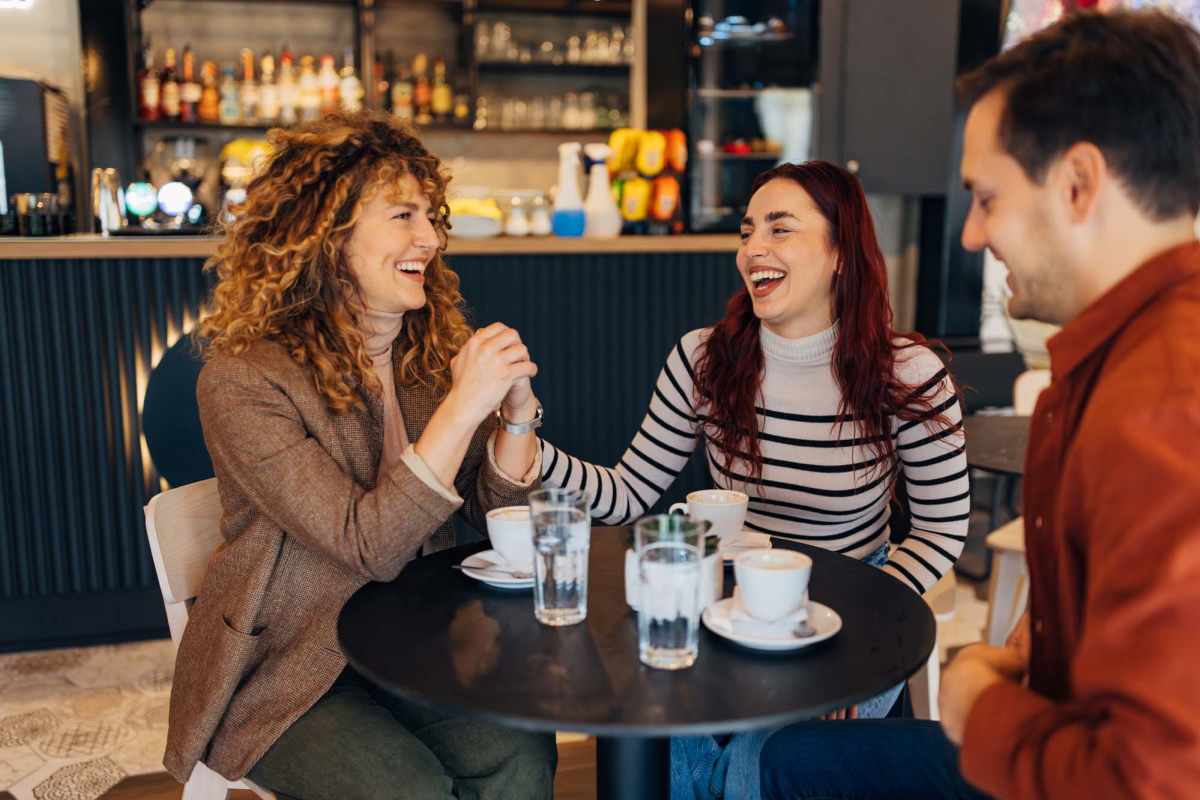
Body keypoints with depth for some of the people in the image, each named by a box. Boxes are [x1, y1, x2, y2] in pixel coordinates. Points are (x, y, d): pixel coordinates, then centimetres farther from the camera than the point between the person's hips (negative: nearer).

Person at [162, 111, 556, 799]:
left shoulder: (433, 350, 2)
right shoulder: (242, 380, -17)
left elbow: (495, 515, 3)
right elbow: (369, 547, -22)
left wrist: (516, 412, -15)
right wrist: (464, 406, -27)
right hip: (286, 667, -4)